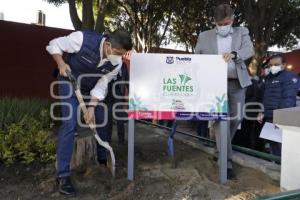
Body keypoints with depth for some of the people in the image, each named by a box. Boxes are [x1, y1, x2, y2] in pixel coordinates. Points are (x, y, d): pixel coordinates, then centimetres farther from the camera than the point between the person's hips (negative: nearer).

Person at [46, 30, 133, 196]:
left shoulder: (116, 63, -19)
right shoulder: (82, 39, -31)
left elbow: (101, 85, -13)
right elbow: (54, 45, -15)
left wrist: (92, 107, -19)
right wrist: (61, 63, -30)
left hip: (91, 87, 5)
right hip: (70, 83, -4)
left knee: (101, 121, 7)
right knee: (70, 124, -16)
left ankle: (103, 160, 31)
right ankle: (62, 175, -5)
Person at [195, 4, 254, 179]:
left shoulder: (242, 32, 12)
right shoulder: (204, 36, 11)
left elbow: (250, 50, -5)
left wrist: (234, 54, -26)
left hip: (237, 83, 2)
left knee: (236, 118, 7)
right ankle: (227, 161, -3)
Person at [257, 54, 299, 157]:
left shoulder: (290, 77, -6)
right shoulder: (268, 78, 19)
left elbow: (289, 99, -17)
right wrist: (261, 112, 16)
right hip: (269, 119, 8)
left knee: (282, 147, -6)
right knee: (273, 145, 15)